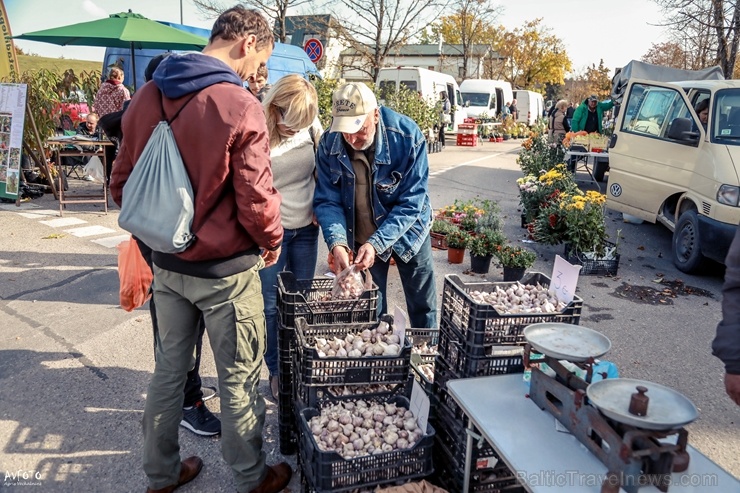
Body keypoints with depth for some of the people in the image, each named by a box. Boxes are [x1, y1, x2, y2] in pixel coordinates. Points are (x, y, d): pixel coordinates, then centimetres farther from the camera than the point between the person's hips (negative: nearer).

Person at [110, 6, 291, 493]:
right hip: (225, 270, -6)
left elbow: (122, 183, 6)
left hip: (167, 264, 6)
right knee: (239, 378, 11)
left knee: (169, 367, 20)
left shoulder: (148, 95, 1)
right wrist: (272, 242, 1)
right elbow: (256, 199, -19)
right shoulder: (239, 106, -20)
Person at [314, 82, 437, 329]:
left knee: (423, 307, 12)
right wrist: (337, 243, -31)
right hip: (362, 239, 2)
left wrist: (377, 243, -33)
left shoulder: (408, 137, -25)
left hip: (408, 233, -1)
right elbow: (327, 200, -14)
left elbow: (412, 202, -23)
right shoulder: (329, 144, -17)